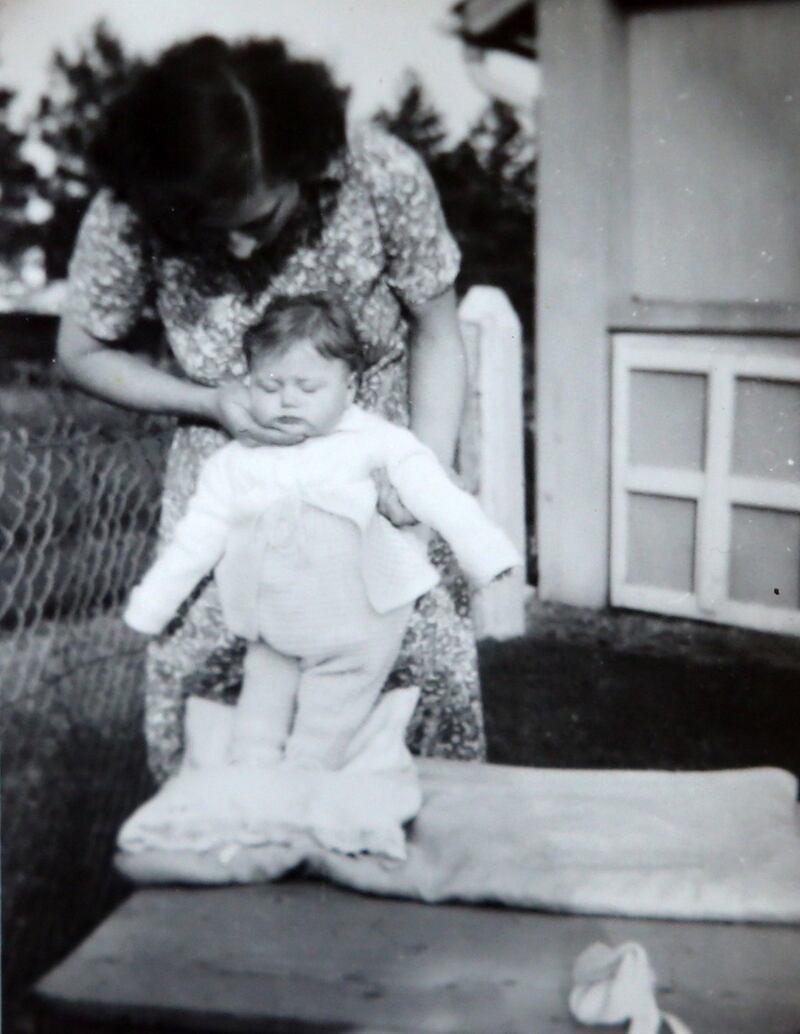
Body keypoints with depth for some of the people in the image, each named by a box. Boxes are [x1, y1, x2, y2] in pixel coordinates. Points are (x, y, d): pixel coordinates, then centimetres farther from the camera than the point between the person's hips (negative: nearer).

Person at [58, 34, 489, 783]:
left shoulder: (382, 176, -25)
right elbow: (83, 352, -5)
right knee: (192, 661, -5)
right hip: (229, 461, 1)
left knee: (434, 655, -6)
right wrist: (212, 401, -20)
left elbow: (436, 334, -9)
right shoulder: (126, 217, -23)